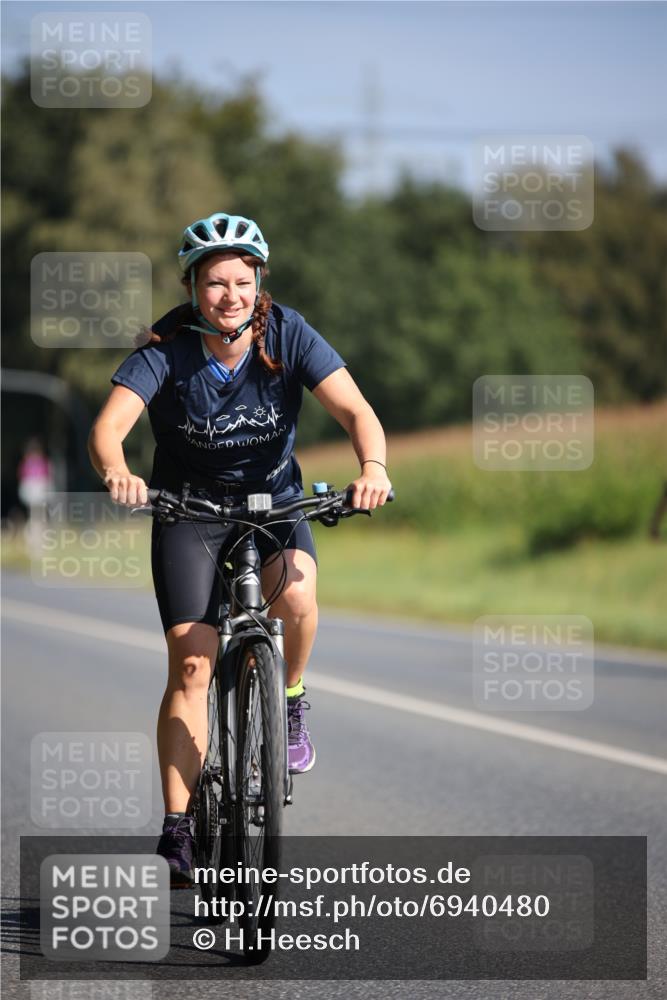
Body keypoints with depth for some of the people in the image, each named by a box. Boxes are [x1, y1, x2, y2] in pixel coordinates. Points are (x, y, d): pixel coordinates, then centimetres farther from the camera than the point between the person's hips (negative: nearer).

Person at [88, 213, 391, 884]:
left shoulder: (288, 335, -15)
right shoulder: (167, 349, -18)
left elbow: (355, 409, -24)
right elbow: (108, 426, -30)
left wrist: (372, 465, -45)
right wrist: (116, 472, -53)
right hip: (188, 507, -1)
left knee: (295, 590, -32)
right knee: (190, 661, -14)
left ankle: (290, 699, -3)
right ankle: (177, 829, -11)